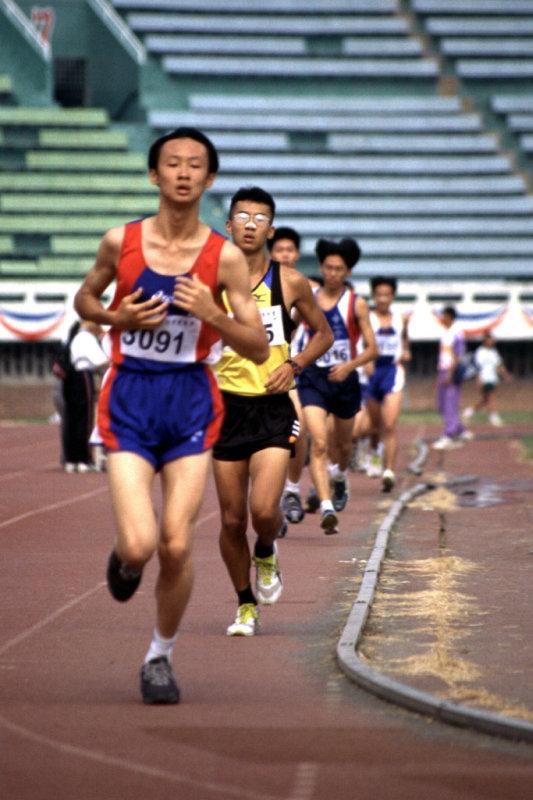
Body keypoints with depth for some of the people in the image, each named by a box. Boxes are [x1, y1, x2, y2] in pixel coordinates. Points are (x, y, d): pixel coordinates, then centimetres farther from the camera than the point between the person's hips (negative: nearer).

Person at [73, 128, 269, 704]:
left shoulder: (224, 258, -4)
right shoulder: (120, 243, -3)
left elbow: (259, 348, -2)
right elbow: (85, 299, 15)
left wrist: (212, 314, -19)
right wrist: (118, 318, -6)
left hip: (191, 403, 1)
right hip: (129, 402, 0)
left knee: (176, 547, -4)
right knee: (139, 545, -15)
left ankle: (160, 657, 19)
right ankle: (125, 559, 25)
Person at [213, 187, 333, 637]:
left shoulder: (290, 282, 0)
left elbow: (323, 334, 13)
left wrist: (294, 364, -4)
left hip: (273, 409, -1)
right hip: (227, 407, 1)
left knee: (264, 510, -17)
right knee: (233, 519, 4)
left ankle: (267, 553, 18)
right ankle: (246, 605, 23)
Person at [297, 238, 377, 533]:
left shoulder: (356, 304, -4)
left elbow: (372, 349, -6)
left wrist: (350, 365, -22)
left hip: (344, 380, 1)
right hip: (313, 379, 0)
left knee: (342, 443, 19)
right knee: (318, 444, -18)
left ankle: (340, 477, 54)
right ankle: (326, 508, -26)